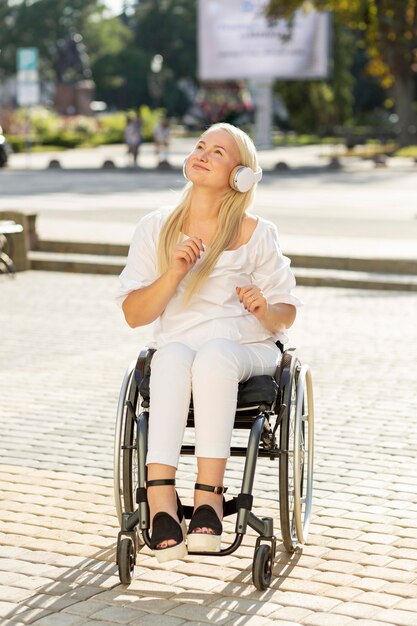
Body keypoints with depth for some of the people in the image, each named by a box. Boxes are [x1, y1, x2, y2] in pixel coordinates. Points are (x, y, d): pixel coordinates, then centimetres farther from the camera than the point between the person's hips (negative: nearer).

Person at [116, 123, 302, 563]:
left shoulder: (256, 234, 5)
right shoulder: (155, 229, 8)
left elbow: (286, 313, 8)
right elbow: (133, 314, 4)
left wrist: (265, 310, -16)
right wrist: (174, 272, -12)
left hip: (248, 349, -1)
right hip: (177, 344, 1)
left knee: (213, 357, -37)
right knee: (173, 358, -36)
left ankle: (209, 491, -41)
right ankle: (161, 495, -45)